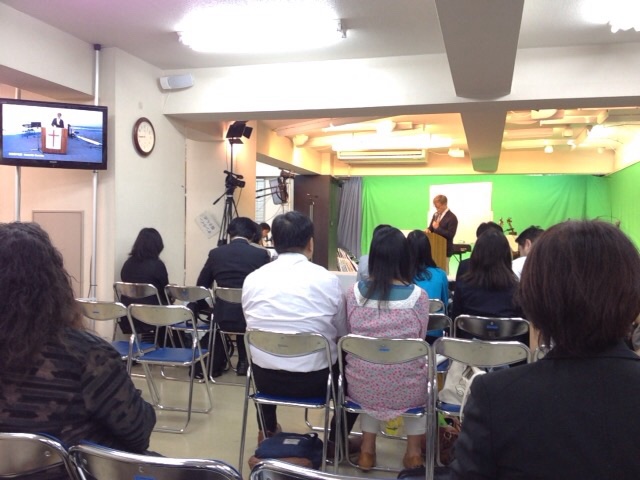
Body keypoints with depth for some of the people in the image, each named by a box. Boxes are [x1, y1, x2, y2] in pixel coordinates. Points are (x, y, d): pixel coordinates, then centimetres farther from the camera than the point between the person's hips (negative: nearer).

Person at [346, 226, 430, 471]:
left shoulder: (355, 291, -7)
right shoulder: (418, 296, -12)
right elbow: (419, 341, 3)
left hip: (362, 387, 2)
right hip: (405, 390, -1)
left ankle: (367, 449, 34)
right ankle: (413, 451, 32)